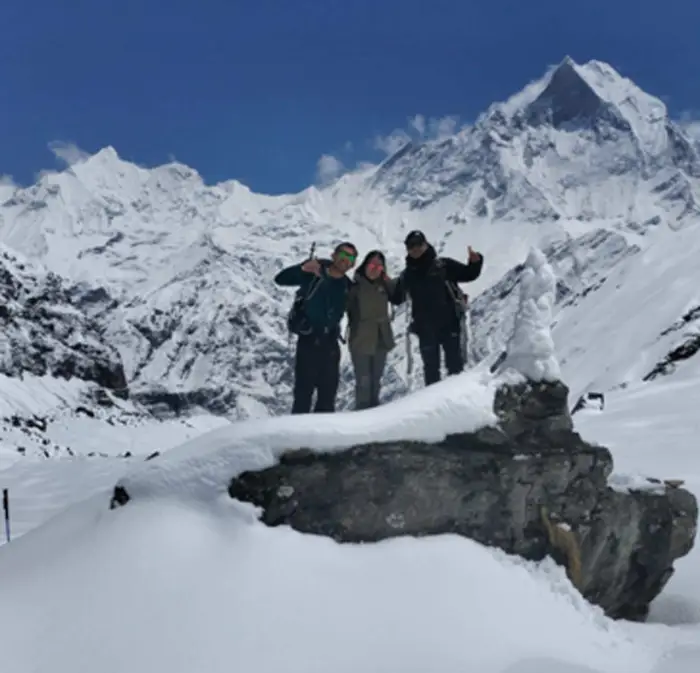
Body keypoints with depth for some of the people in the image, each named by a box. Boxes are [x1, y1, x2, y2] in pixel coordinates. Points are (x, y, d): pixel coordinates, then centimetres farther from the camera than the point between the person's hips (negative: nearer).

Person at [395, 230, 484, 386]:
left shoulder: (443, 265, 0)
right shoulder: (407, 275, 9)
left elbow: (468, 274, 1)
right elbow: (398, 297, 13)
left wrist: (475, 262, -18)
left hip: (449, 324, -2)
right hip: (425, 328, 2)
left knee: (455, 364, 3)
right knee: (430, 366, 8)